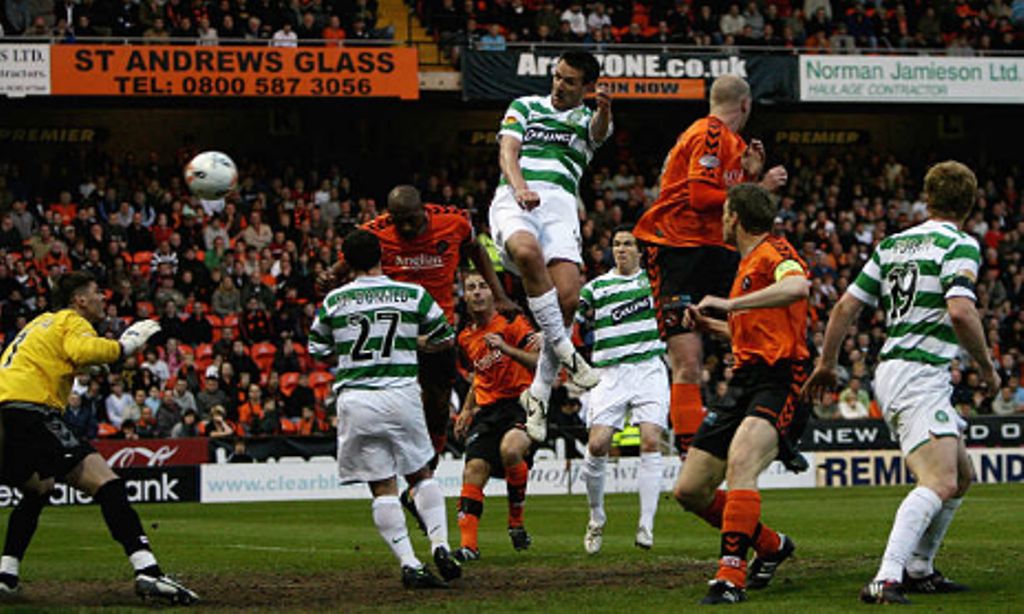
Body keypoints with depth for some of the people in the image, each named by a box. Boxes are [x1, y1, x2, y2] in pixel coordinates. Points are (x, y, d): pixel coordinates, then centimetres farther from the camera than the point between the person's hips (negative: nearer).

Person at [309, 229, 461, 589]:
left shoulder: (334, 302, 2)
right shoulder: (413, 295, 2)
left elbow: (318, 352, 13)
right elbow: (445, 339, 14)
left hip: (354, 399, 0)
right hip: (400, 394, 0)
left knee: (383, 487, 4)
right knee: (421, 475, 17)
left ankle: (409, 564, -5)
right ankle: (440, 546, 2)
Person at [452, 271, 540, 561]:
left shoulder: (512, 323, -5)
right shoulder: (467, 338, 16)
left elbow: (542, 361, -14)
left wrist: (506, 348, -24)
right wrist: (467, 410, 24)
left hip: (520, 403, -6)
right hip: (487, 409, 6)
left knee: (510, 449, -33)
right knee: (474, 469, -9)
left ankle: (516, 520, -13)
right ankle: (468, 545, -8)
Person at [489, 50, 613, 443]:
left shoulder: (587, 119, 23)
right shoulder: (525, 107, 23)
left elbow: (600, 132, -2)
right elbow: (508, 150, 7)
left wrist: (605, 110, -28)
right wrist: (519, 187, -15)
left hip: (561, 203, 1)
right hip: (515, 198, -1)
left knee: (568, 297, -18)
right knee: (526, 251, -37)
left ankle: (539, 393, -4)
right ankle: (564, 350, -30)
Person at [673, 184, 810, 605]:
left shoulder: (774, 251, -6)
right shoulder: (747, 265, 23)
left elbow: (798, 287, -31)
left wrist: (730, 304, -30)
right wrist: (710, 324, 23)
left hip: (780, 382, -10)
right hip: (746, 382, 10)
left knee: (740, 462, -35)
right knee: (689, 491, 7)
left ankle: (731, 578, -39)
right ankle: (771, 546, 26)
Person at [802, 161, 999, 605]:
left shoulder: (892, 244, 16)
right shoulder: (960, 244, -6)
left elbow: (846, 306, 16)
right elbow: (960, 312, -21)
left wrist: (826, 363, 27)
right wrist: (987, 367, -7)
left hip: (891, 371, 9)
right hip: (920, 376, -9)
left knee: (961, 476, 20)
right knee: (939, 484, -22)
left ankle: (917, 570, 23)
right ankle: (885, 580, -37)